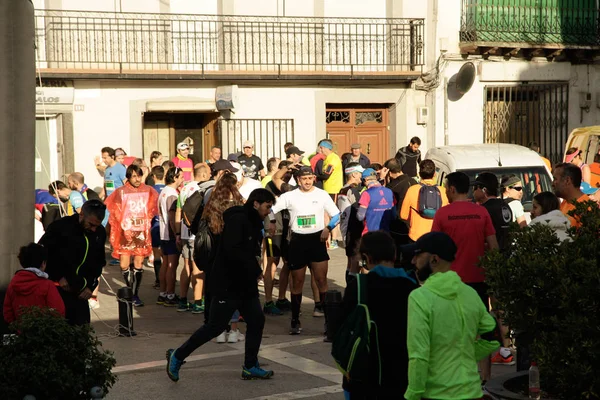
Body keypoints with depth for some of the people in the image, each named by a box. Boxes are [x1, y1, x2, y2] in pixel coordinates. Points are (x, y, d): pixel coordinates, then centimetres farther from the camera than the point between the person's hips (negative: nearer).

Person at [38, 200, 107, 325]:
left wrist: (90, 285, 3)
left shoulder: (100, 233, 5)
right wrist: (59, 278, -7)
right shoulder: (60, 228, -11)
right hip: (56, 290, -4)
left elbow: (99, 262, 16)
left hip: (79, 293, 5)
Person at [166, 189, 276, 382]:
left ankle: (250, 367, 18)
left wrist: (254, 271, -3)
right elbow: (232, 250, -28)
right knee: (215, 326, -5)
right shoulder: (237, 220, -18)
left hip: (246, 284, 9)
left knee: (257, 321, 7)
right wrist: (255, 269, -19)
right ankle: (177, 356, 8)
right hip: (228, 284, -9)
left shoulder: (255, 224, 12)